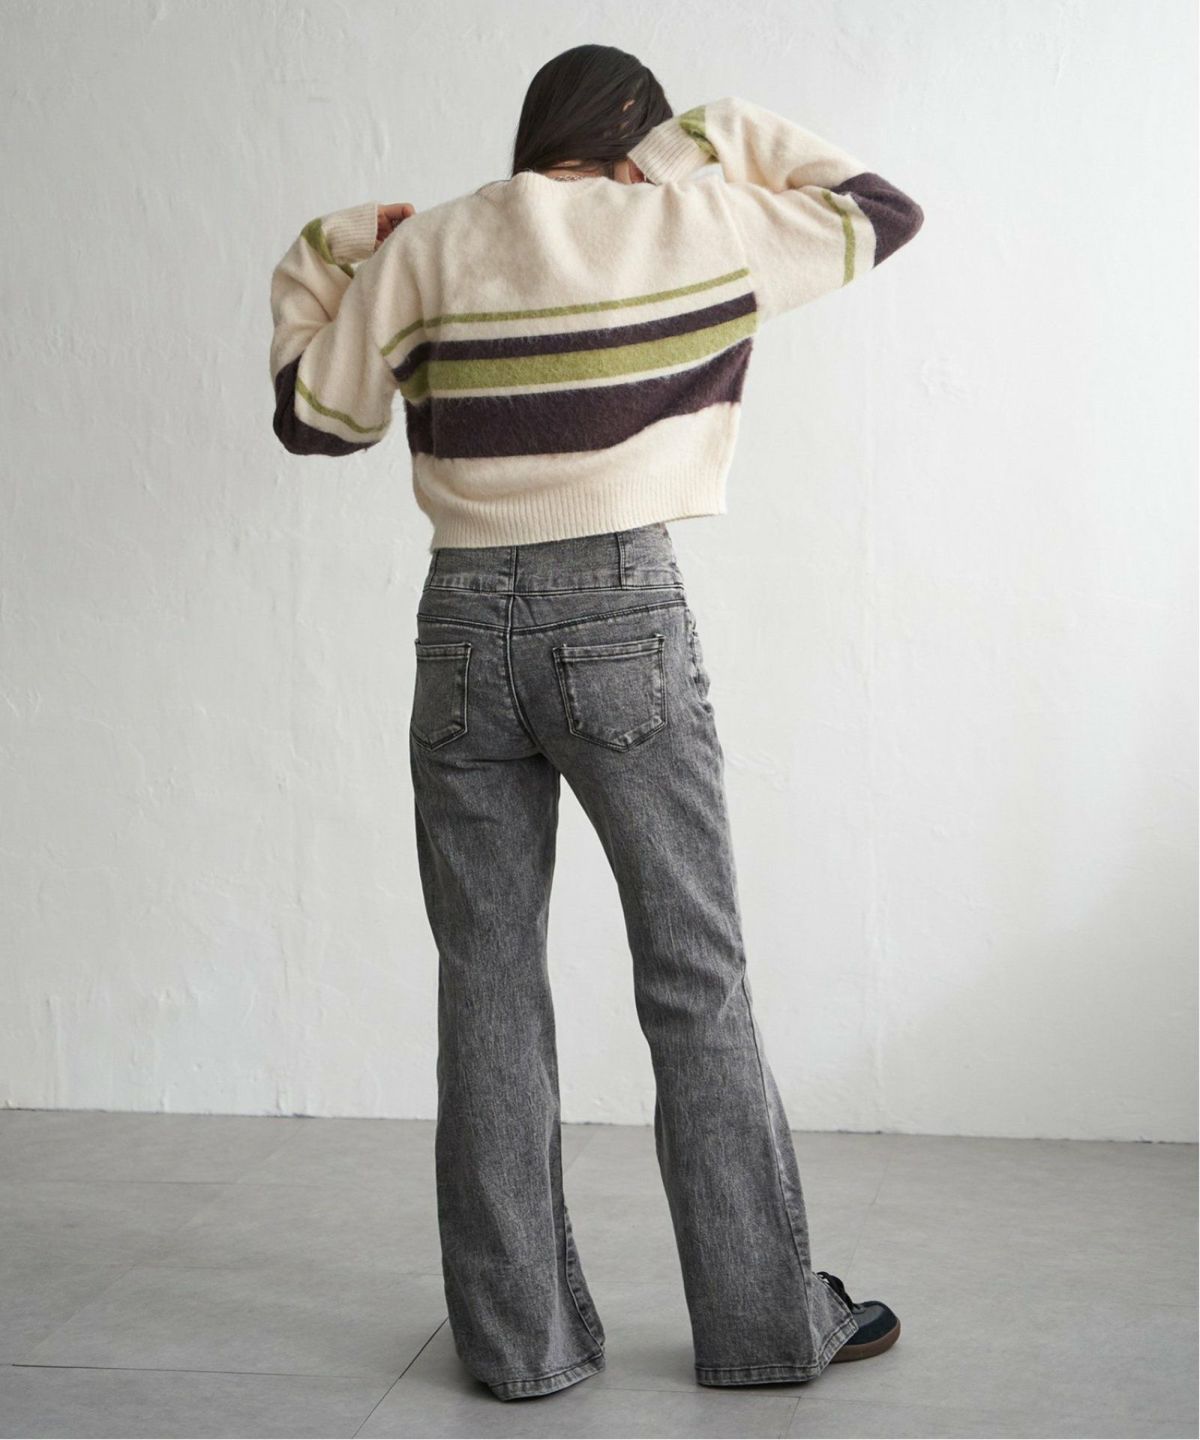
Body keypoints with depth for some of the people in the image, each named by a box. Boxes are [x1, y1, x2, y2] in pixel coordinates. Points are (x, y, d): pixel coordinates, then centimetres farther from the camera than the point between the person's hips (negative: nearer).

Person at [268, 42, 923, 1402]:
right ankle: (766, 1321, 13)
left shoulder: (430, 245, 6)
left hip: (465, 627, 2)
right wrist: (721, 141, 22)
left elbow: (311, 414, 13)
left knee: (488, 986, 8)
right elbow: (884, 210, 17)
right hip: (626, 616, -2)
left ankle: (519, 1335, 14)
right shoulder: (698, 223, 4)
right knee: (696, 982, 6)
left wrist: (328, 255, 24)